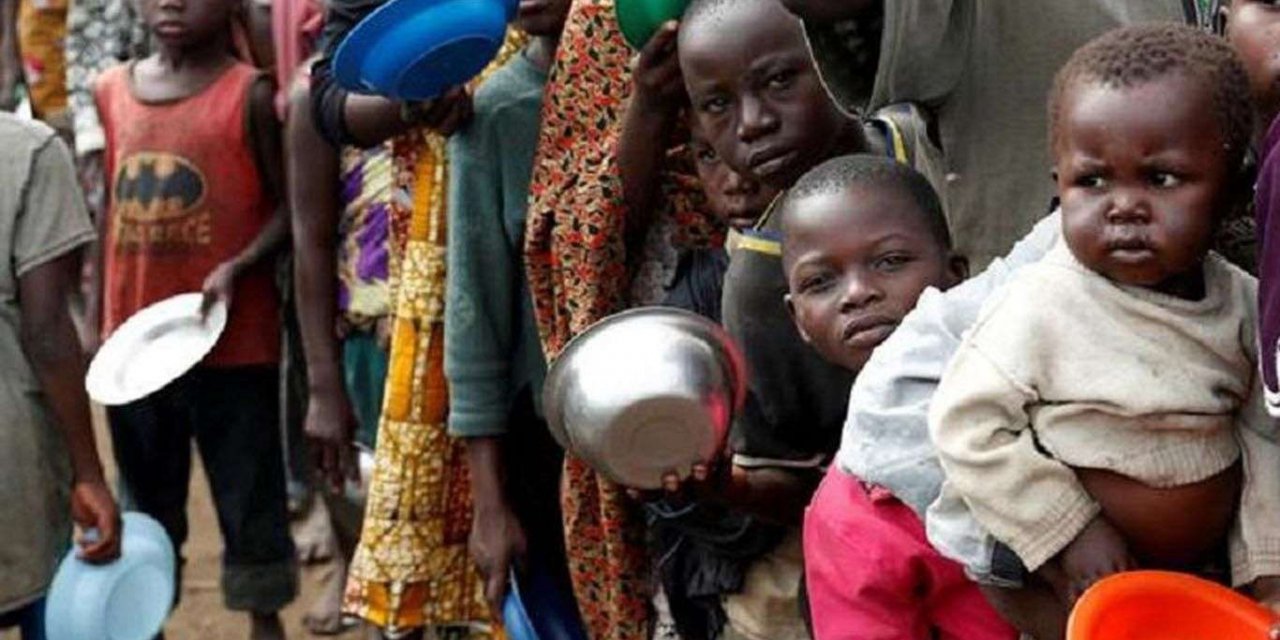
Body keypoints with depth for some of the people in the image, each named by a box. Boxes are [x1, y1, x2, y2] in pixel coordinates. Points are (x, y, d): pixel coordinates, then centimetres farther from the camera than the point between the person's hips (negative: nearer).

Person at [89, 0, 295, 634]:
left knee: (249, 496, 6)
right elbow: (112, 211, 13)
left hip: (231, 341, -5)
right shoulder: (113, 90, 6)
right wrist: (96, 318, 13)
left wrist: (237, 268, -21)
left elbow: (287, 206, -6)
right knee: (145, 501, 17)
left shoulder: (249, 94, -9)